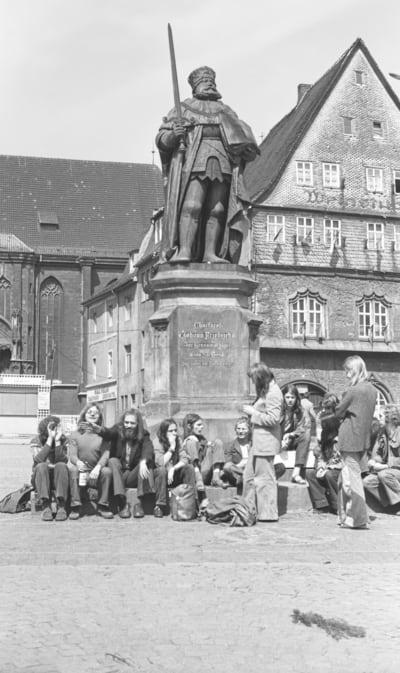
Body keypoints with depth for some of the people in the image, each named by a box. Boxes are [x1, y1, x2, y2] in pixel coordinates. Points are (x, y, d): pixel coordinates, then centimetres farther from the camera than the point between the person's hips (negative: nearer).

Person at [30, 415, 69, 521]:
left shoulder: (62, 440, 0)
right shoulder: (36, 440, -4)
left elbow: (63, 461, -15)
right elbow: (38, 460, -23)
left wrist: (57, 441, -22)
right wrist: (50, 439, -24)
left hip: (59, 478, 1)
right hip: (41, 478, -1)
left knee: (61, 466, -30)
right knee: (41, 466, -32)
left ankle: (61, 507, -36)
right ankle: (45, 507, -37)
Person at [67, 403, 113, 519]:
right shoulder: (75, 435, 10)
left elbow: (106, 454, -3)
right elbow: (72, 454, -2)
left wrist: (98, 467, -25)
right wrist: (78, 462, -28)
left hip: (96, 473, 0)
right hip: (81, 471, 0)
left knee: (107, 471, -30)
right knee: (72, 469, -32)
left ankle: (103, 506, -16)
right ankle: (75, 507, -28)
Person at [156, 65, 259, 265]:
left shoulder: (226, 111, 31)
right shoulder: (183, 108, 21)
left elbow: (240, 135, 22)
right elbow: (161, 138, 12)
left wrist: (247, 149, 0)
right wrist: (172, 135, -11)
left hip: (223, 165, 3)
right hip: (195, 164, -3)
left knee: (217, 211, -7)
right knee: (191, 206, -18)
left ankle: (211, 253, -9)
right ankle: (184, 251, -25)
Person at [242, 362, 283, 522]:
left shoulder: (273, 393, -15)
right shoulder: (266, 391, 16)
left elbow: (273, 419, -20)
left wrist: (253, 413, -13)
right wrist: (251, 411, 7)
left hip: (266, 441, -10)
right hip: (259, 441, 10)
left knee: (264, 477, -3)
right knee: (249, 475, 14)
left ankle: (268, 513, 5)